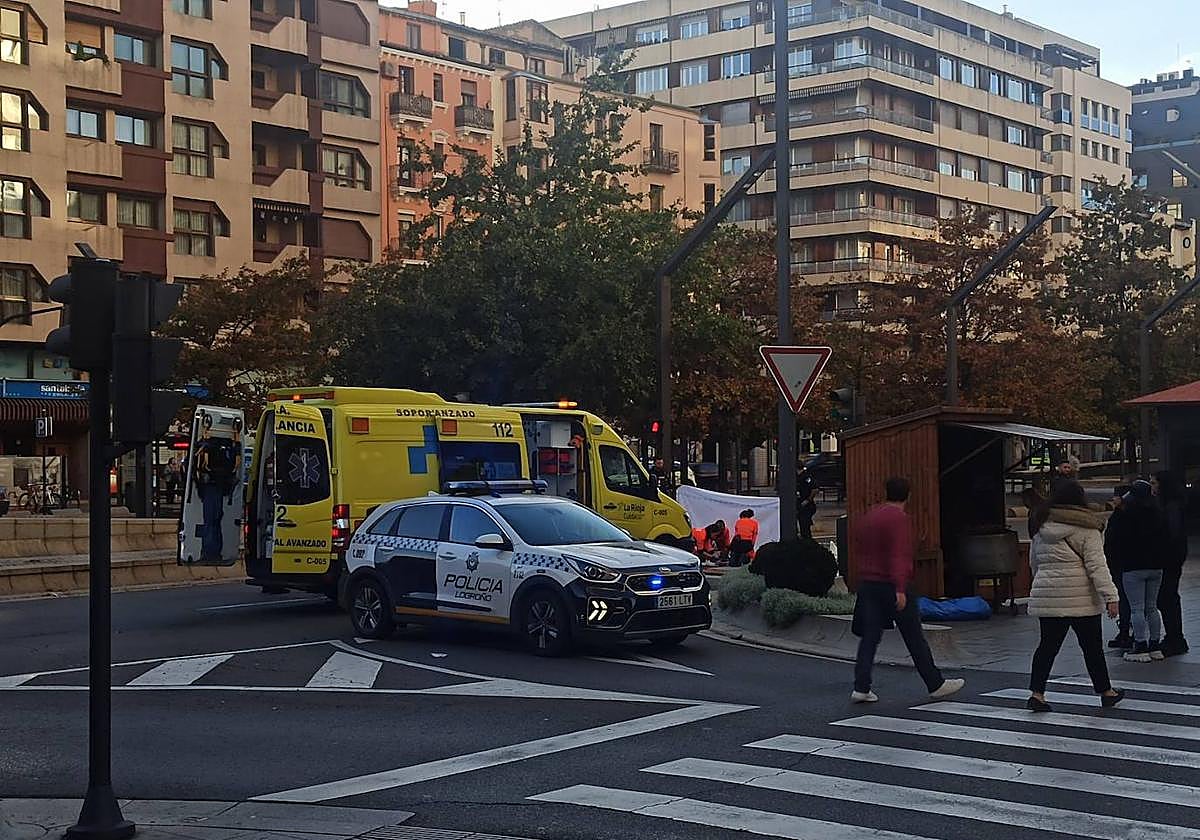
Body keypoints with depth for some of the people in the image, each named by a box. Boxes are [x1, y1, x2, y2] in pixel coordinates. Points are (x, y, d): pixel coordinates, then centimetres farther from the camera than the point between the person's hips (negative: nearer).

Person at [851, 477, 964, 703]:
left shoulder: (866, 517, 13)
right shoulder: (899, 518, -12)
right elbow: (899, 555, -21)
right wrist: (900, 589, -25)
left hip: (867, 583, 7)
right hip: (893, 586, -6)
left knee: (869, 638, 5)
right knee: (915, 639, 4)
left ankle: (861, 688, -3)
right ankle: (936, 685, 14)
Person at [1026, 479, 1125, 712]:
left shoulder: (1041, 529, 9)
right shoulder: (1087, 530, -7)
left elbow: (1034, 563, 18)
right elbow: (1096, 565, -15)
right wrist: (1110, 596, -17)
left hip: (1046, 596, 4)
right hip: (1080, 597, -4)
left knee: (1048, 645, 7)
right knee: (1092, 646, 9)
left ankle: (1036, 693, -3)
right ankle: (1106, 692, 22)